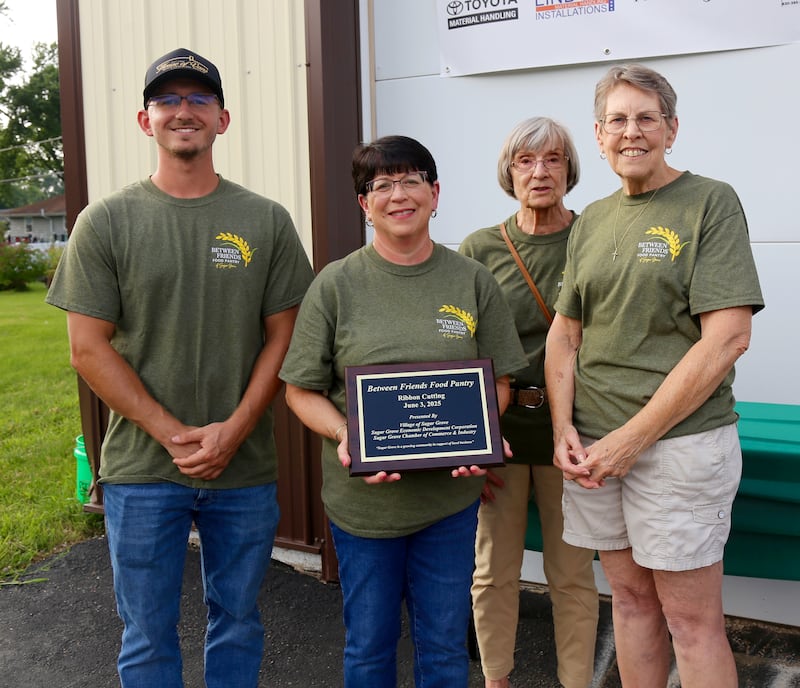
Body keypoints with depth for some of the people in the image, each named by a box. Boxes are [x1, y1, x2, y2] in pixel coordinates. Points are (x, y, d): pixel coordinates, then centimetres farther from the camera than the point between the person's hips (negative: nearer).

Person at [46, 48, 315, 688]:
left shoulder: (266, 220, 1)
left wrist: (233, 431, -10)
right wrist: (173, 435, -12)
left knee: (238, 623, 17)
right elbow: (89, 347, -4)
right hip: (141, 468, -1)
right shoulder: (107, 221, -2)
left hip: (245, 468, 1)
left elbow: (283, 337, 1)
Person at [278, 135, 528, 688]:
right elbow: (302, 389, -1)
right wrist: (345, 434, -20)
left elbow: (499, 381, 6)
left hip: (450, 493, 1)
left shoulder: (474, 281, 1)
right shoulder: (337, 284, -3)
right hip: (363, 494, -1)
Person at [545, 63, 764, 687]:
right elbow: (565, 335, 14)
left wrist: (632, 437, -15)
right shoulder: (592, 221, 13)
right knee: (630, 596, 16)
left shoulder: (710, 202, -5)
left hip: (678, 441, -5)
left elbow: (727, 337, -14)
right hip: (593, 448, 5)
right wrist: (564, 430, -2)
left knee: (692, 617, 3)